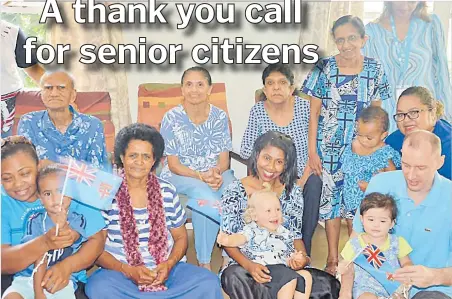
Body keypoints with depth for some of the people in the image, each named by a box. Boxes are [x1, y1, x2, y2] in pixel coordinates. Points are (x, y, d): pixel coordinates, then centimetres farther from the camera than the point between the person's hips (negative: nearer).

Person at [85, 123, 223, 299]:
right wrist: (127, 270, -19)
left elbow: (181, 237, 11)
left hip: (166, 268, 2)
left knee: (209, 283, -23)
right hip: (120, 271, -1)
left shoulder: (167, 192, 3)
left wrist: (169, 264, -11)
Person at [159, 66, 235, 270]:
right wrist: (200, 176, -23)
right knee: (202, 193, -35)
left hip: (215, 174, 3)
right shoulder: (172, 118, -6)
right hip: (180, 176, -2)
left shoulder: (220, 116, 2)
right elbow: (173, 164, -7)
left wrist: (216, 173, -22)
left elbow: (224, 158, 1)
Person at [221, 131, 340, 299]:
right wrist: (249, 265, -21)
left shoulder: (293, 192, 2)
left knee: (328, 285, -23)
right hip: (245, 264, -2)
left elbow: (296, 236, 7)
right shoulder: (235, 192, -5)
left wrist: (303, 257, -16)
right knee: (233, 276, -37)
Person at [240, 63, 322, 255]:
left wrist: (302, 181, -15)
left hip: (303, 175, 1)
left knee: (315, 184, -31)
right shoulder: (258, 111, -1)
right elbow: (245, 152, -3)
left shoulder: (305, 107, -3)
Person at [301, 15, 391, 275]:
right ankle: (333, 257, 20)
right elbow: (314, 112, -4)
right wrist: (312, 151, -7)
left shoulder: (375, 69, 0)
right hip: (330, 146, -1)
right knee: (331, 197, 6)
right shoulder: (325, 68, -5)